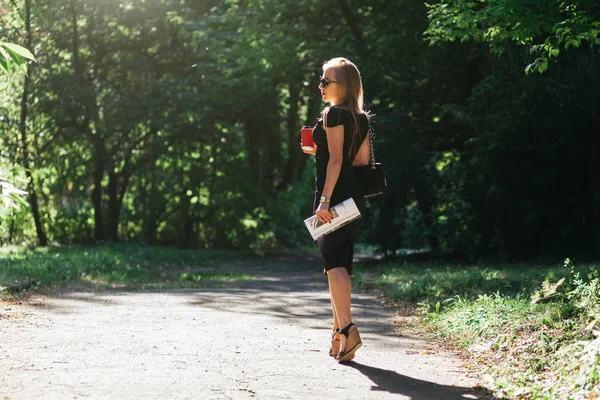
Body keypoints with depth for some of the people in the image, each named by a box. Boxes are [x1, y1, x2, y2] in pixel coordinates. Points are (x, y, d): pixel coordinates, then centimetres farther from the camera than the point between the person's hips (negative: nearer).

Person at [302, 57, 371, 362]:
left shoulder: (334, 114, -9)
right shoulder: (362, 120, 15)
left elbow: (335, 159, -17)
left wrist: (325, 199, -22)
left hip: (334, 196, -9)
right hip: (354, 197, 9)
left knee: (333, 262, -11)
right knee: (342, 265, 12)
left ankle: (347, 329, -22)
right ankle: (339, 332, 15)